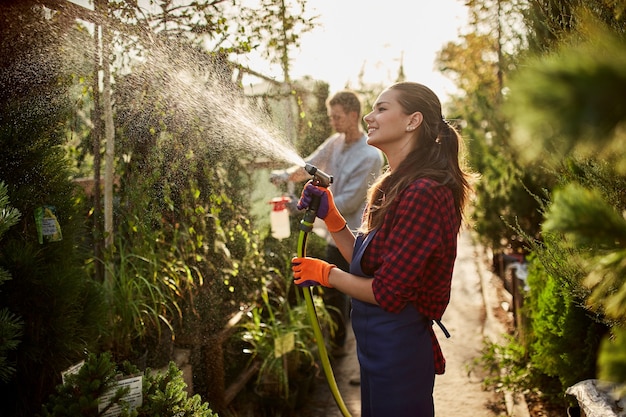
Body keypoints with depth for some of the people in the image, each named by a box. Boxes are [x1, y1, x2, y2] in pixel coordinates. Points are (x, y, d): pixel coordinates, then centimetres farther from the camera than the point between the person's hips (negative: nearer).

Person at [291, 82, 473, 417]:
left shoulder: (423, 194, -24)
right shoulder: (395, 186, 8)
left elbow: (388, 292, -24)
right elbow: (365, 262, 10)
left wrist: (326, 274, -10)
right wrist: (329, 216, 1)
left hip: (397, 350, -9)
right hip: (377, 347, 9)